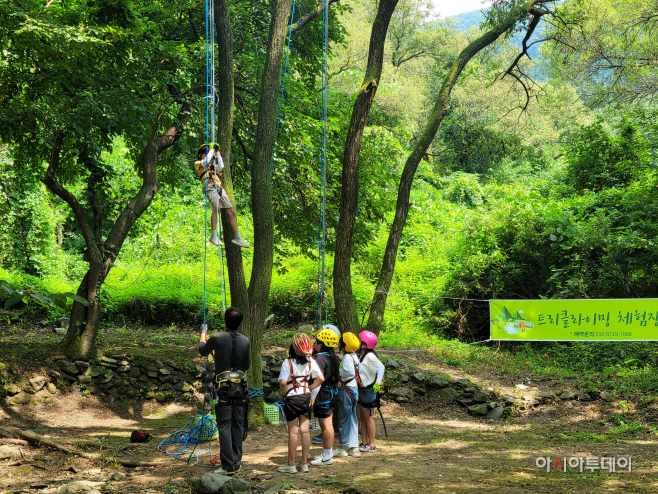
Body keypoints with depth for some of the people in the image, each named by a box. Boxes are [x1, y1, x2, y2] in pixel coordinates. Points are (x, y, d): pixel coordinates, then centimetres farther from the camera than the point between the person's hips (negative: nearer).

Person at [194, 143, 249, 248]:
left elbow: (221, 166, 16)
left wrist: (217, 153, 19)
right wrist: (212, 150, 7)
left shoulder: (212, 166, 34)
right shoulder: (197, 163, 15)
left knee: (231, 212, 1)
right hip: (210, 187, -7)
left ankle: (237, 237, 6)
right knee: (216, 207, -33)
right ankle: (214, 236, -38)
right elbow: (206, 161, -5)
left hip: (219, 188, 7)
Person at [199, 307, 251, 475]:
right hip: (240, 386, 4)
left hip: (224, 387, -4)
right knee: (238, 426, 10)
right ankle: (237, 463, 16)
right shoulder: (245, 340, 2)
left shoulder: (217, 338, -9)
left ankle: (228, 466, -5)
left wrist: (203, 333, 29)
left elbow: (203, 351, 12)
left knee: (224, 426, -2)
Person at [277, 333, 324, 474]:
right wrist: (310, 388, 8)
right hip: (306, 397, 4)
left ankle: (291, 464, 7)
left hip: (292, 398, -4)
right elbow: (321, 379, -4)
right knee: (304, 430, 7)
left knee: (293, 432, 1)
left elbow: (283, 382, -20)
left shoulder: (288, 362, -12)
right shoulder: (311, 361, 0)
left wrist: (284, 393, -1)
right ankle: (304, 463, 10)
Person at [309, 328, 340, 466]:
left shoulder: (320, 358, -18)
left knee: (325, 425, -5)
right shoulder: (332, 357, 10)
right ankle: (328, 453, 25)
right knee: (328, 424, 16)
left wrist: (311, 397, -20)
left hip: (323, 394, -10)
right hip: (331, 392, 10)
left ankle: (327, 456, -1)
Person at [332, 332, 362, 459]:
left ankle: (344, 447, 6)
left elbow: (350, 372, -30)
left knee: (344, 418, 0)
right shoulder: (355, 357, 10)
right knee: (352, 418, 13)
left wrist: (339, 373, -15)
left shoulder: (347, 358, -17)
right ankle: (353, 446, 17)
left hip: (347, 390, -9)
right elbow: (360, 371, 14)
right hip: (354, 388, 9)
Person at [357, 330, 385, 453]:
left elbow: (381, 368, -24)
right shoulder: (361, 356, 10)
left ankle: (371, 445, 5)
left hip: (369, 390, -9)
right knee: (363, 417, 13)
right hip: (361, 389, 9)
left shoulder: (370, 356, -17)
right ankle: (364, 443, 20)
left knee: (368, 417, -2)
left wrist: (378, 383, -27)